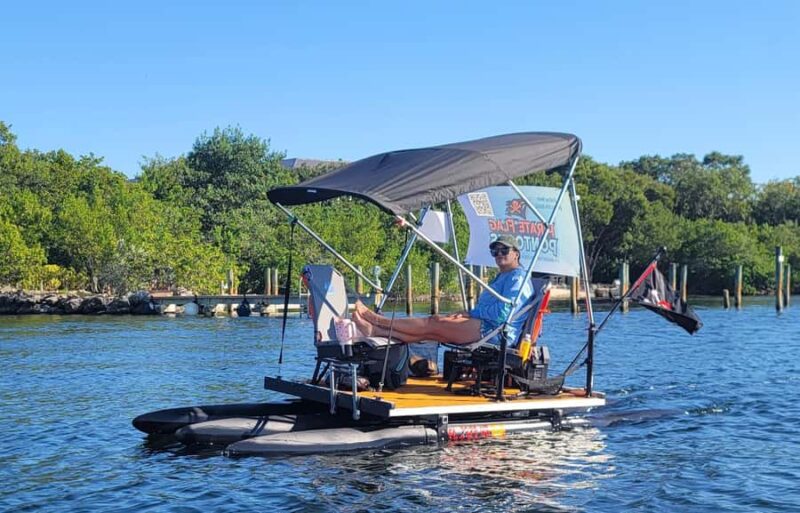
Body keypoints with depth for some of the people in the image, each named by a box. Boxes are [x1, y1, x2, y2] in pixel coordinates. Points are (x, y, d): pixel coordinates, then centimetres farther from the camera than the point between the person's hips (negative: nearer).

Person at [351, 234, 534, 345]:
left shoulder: (518, 277, -6)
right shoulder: (501, 278, 29)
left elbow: (504, 312, -18)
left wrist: (472, 313, -8)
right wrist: (467, 314, 5)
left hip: (496, 332, -10)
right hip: (486, 327, 10)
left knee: (434, 323, -11)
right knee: (430, 331, -3)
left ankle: (378, 320, -9)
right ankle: (378, 330, -9)